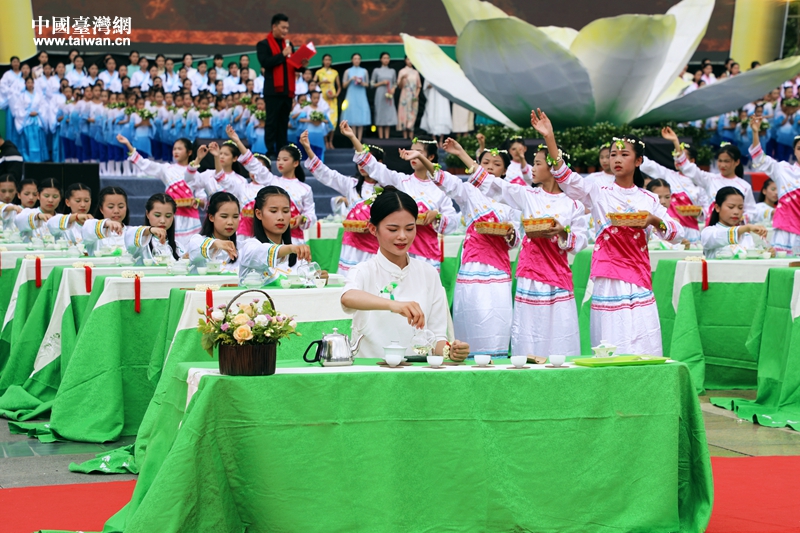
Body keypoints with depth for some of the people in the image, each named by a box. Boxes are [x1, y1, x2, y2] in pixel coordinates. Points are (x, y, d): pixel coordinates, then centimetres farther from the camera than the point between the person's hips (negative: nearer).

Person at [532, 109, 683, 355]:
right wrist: (549, 138, -20)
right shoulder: (599, 193, 6)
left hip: (638, 285, 1)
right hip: (607, 284, -1)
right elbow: (567, 179, -9)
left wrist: (654, 220, -13)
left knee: (641, 349, -2)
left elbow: (677, 234, 8)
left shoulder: (648, 200, 11)